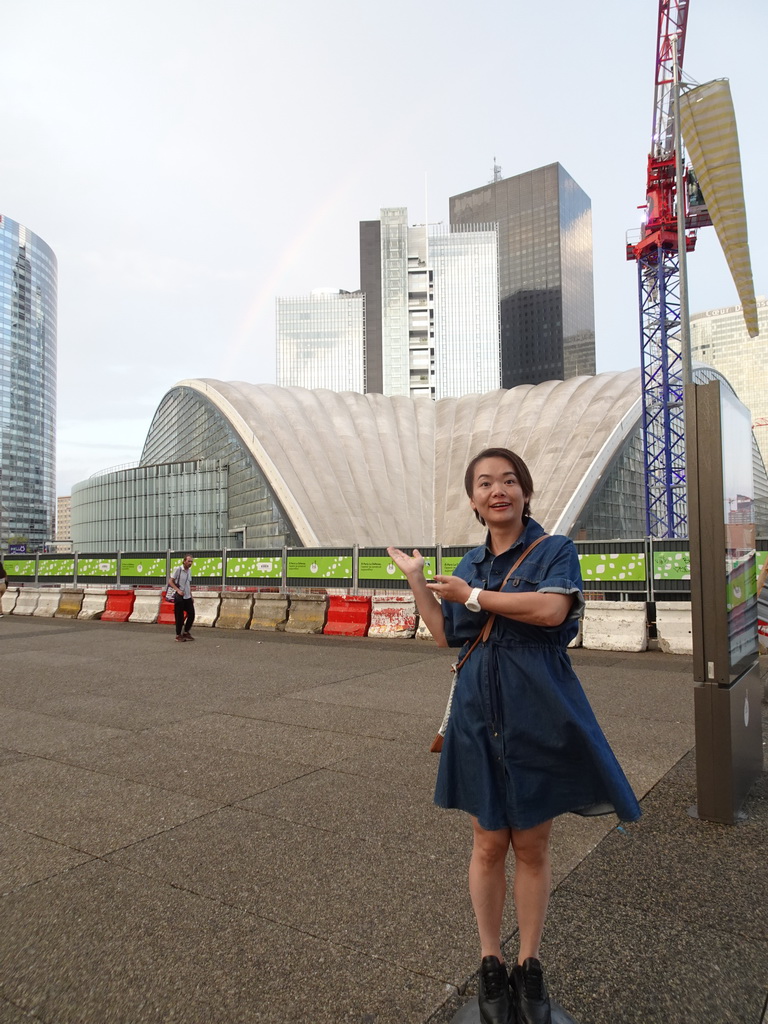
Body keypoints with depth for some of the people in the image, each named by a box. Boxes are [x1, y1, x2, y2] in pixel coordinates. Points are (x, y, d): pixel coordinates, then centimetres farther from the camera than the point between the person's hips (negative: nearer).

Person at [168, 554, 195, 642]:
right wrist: (178, 590, -21)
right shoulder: (178, 569, -10)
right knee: (179, 617, -1)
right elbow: (170, 582, -10)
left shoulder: (189, 570, 10)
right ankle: (178, 635, 12)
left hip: (188, 597, 7)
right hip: (179, 597, -7)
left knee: (191, 614, 5)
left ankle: (186, 632, 21)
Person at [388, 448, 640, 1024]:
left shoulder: (556, 550, -4)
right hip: (481, 717, 3)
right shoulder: (470, 564, 9)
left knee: (532, 848, 11)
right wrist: (416, 579, 5)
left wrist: (474, 596, -15)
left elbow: (551, 608, -24)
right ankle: (491, 963, 31)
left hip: (540, 717, -3)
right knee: (489, 846, 12)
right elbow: (447, 636, 11)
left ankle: (530, 966, 31)